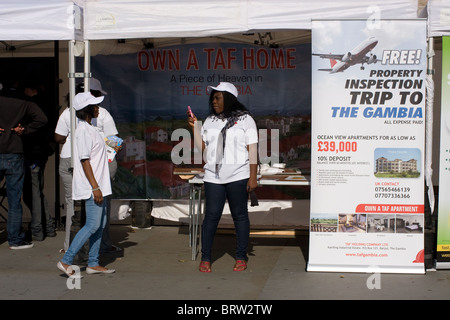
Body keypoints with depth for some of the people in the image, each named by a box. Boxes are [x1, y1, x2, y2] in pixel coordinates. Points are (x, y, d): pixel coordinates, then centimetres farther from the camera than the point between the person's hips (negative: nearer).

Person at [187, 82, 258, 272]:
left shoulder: (245, 119, 2)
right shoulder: (210, 121, 15)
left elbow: (252, 150, -2)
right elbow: (202, 147, 13)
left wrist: (253, 177, -8)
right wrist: (195, 126, 4)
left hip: (238, 176, -3)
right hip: (213, 176, 3)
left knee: (239, 215, 4)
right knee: (211, 215, 1)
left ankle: (241, 258, 14)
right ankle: (205, 258, 9)